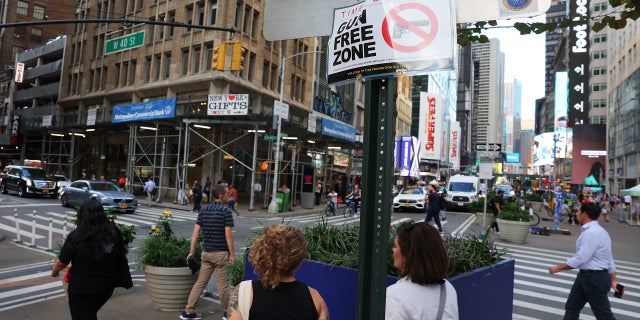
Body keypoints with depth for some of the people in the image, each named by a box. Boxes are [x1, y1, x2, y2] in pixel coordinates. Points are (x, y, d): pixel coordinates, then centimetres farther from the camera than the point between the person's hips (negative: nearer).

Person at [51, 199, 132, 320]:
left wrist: (54, 271, 15)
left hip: (82, 288, -4)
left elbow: (62, 262, -6)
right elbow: (121, 255, -1)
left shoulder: (75, 237, -18)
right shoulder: (114, 231, -9)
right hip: (107, 286, 4)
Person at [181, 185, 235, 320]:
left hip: (206, 252, 5)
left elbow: (195, 232, 2)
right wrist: (232, 254, -8)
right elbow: (228, 235, -16)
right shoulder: (226, 211, -12)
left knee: (200, 282, 13)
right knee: (222, 284, 6)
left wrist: (192, 252, 6)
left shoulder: (203, 210, 5)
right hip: (221, 253, -5)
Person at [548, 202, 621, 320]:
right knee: (571, 307, 17)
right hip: (585, 276, 10)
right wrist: (614, 280, 14)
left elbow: (580, 258, -25)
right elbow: (609, 258, 12)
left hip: (595, 279, -10)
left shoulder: (591, 233, -24)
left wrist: (558, 268, -15)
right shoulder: (596, 230, 10)